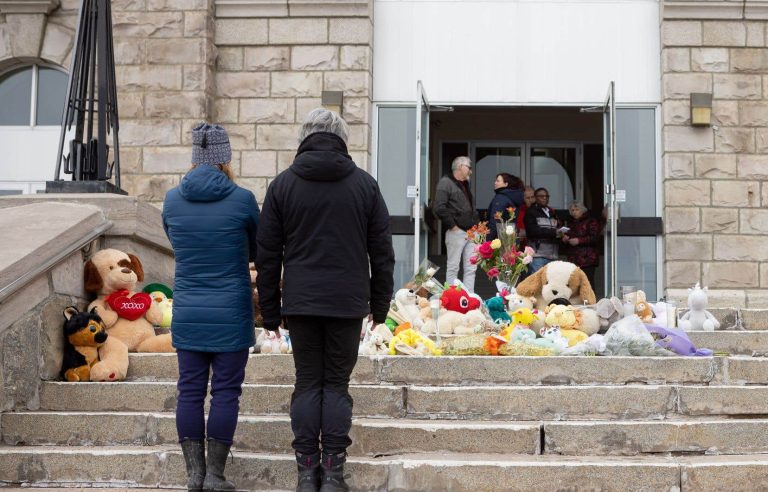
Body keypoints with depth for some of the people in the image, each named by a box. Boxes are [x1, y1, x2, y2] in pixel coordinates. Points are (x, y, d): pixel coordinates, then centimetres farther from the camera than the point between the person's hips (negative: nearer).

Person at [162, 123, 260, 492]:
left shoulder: (173, 199, 0)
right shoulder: (241, 199, -9)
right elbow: (256, 250, 7)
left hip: (187, 313, 3)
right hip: (230, 315, -3)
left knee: (190, 391, 8)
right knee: (225, 392, 3)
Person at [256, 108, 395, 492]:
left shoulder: (283, 184, 4)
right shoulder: (364, 184, 4)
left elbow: (267, 255, 5)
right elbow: (382, 252, 6)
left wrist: (269, 311, 11)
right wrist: (379, 305, 13)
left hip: (300, 302, 1)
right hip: (348, 302, 0)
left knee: (307, 383, 7)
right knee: (337, 384, 5)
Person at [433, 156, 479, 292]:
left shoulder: (465, 185, 21)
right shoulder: (446, 183, -7)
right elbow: (439, 208, -19)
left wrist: (476, 223, 13)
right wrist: (453, 226, -16)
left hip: (471, 233, 8)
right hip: (456, 233, -8)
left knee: (471, 268, 7)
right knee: (453, 268, -3)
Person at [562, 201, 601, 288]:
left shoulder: (591, 221, 3)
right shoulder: (571, 224, 24)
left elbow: (595, 238, -9)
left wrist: (579, 240, -15)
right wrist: (565, 239, 11)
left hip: (587, 259, -6)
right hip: (573, 260, 6)